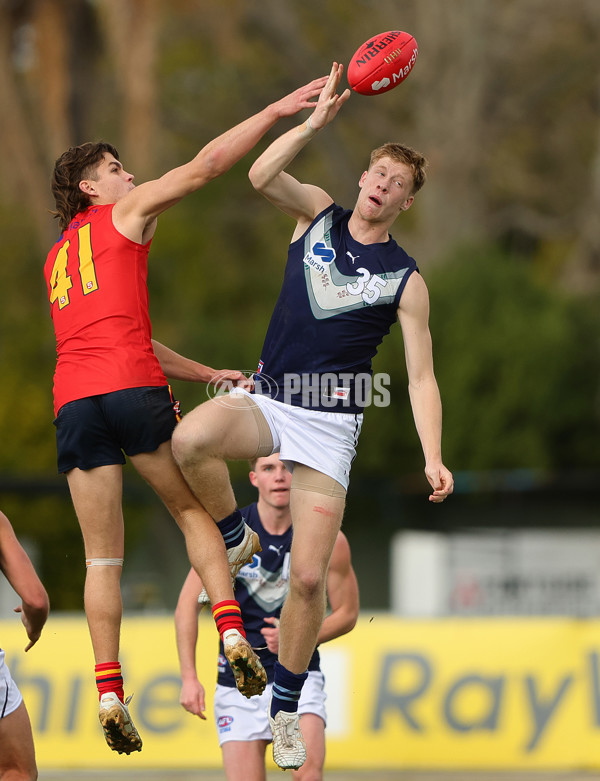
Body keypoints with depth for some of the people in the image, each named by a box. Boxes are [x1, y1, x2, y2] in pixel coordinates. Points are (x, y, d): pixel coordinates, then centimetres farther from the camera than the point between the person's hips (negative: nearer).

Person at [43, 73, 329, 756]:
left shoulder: (57, 258, 31)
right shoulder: (126, 212, 13)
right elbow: (205, 166, 6)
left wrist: (206, 374, 34)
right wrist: (275, 112, 11)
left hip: (73, 404, 5)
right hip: (131, 391, -5)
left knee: (102, 557, 5)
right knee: (192, 509, 12)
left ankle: (108, 689, -5)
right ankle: (231, 629, -6)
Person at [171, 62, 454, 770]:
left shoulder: (404, 281, 0)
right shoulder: (318, 214, 7)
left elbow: (421, 377, -4)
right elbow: (262, 176, -12)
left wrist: (433, 458, -17)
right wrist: (316, 122, -22)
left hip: (329, 426, -1)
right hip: (267, 401, 1)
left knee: (308, 577, -8)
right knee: (190, 440, -34)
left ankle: (285, 709, 11)